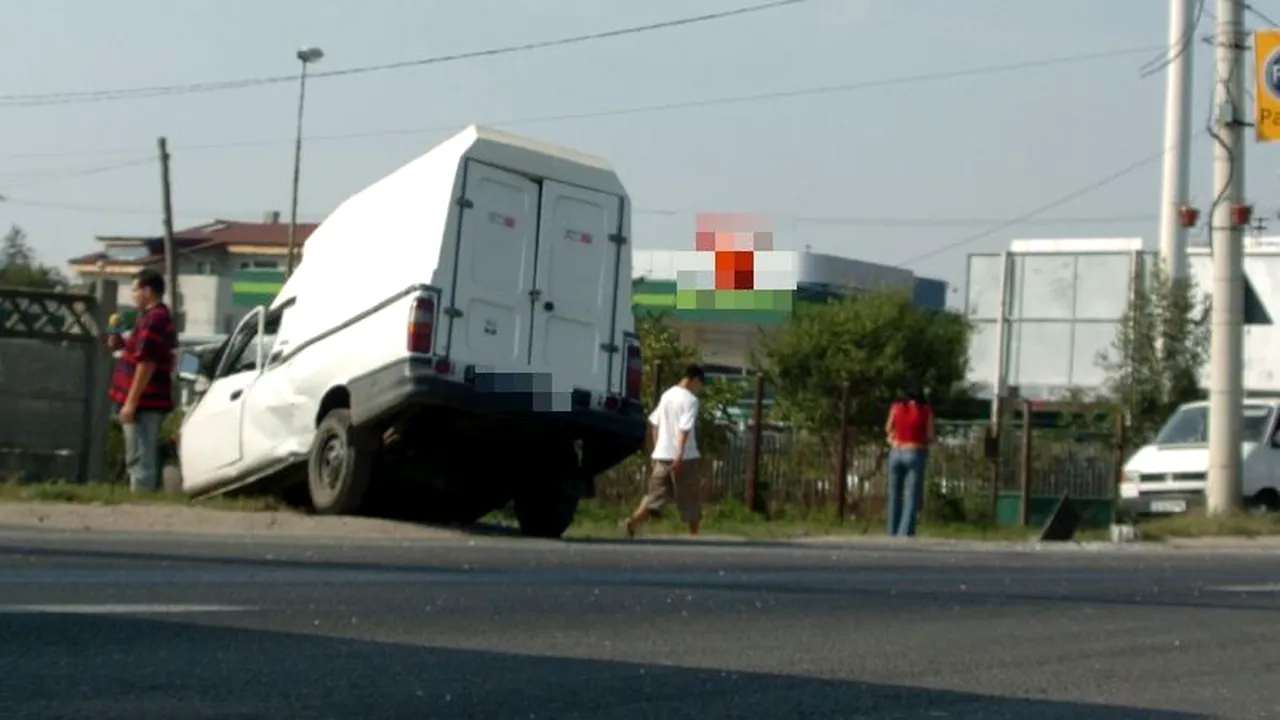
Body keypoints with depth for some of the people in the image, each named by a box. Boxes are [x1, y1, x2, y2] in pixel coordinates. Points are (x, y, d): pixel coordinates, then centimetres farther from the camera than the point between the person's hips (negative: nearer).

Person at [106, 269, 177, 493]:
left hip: (143, 402, -11)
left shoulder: (153, 319, -16)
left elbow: (146, 363, -22)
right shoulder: (157, 316, 18)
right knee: (146, 459, 14)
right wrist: (121, 344, 11)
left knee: (140, 460, -9)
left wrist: (131, 402, -22)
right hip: (149, 402, 11)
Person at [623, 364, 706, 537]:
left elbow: (654, 424, 17)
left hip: (662, 455, 7)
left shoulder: (667, 395, 14)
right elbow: (684, 429, -20)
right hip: (683, 457, -7)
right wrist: (679, 455, -26)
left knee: (656, 495, 5)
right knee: (692, 499, 7)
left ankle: (632, 522, -16)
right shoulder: (690, 399, -10)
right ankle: (693, 536, 12)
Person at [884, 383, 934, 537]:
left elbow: (888, 429, 12)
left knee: (895, 496, 12)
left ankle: (893, 532, 15)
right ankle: (905, 533, -16)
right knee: (912, 497, -4)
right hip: (916, 454, -3)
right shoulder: (926, 411, -2)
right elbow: (930, 437, 0)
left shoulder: (897, 407, 3)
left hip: (896, 453, 3)